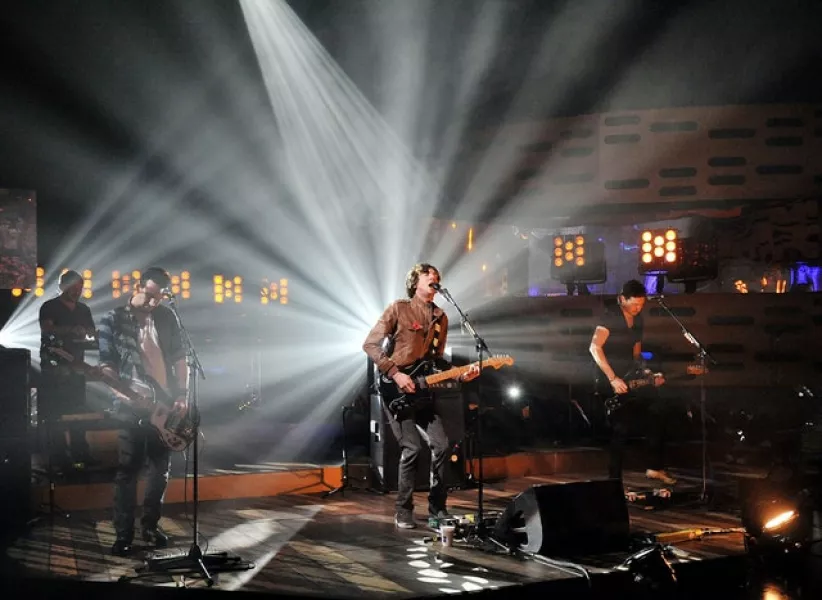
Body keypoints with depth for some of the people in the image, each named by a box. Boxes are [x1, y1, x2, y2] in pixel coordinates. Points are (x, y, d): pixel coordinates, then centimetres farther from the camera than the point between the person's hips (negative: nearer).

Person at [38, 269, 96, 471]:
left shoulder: (83, 309, 15)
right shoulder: (49, 307, -3)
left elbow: (92, 334, 18)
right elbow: (46, 328, -20)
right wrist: (71, 330, -34)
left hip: (76, 368, 5)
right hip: (53, 369, -5)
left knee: (78, 413, 6)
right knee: (54, 416, -6)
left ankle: (80, 454, 11)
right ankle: (58, 459, -5)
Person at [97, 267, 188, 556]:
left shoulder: (167, 318, 8)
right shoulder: (112, 321, -3)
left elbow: (180, 358, 11)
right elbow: (106, 365, -5)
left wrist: (182, 395, 1)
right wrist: (125, 392, -20)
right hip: (131, 405, -4)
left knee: (161, 467, 8)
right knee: (128, 469, -6)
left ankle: (150, 525, 22)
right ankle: (123, 534, -1)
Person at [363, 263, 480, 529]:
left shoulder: (440, 318, 13)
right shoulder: (398, 308, -5)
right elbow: (370, 344, -8)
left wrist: (460, 374, 0)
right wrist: (395, 374, -15)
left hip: (421, 390, 6)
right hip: (395, 390, -6)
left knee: (440, 445, -3)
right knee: (412, 448, -14)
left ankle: (437, 507, 13)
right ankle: (403, 511, 0)